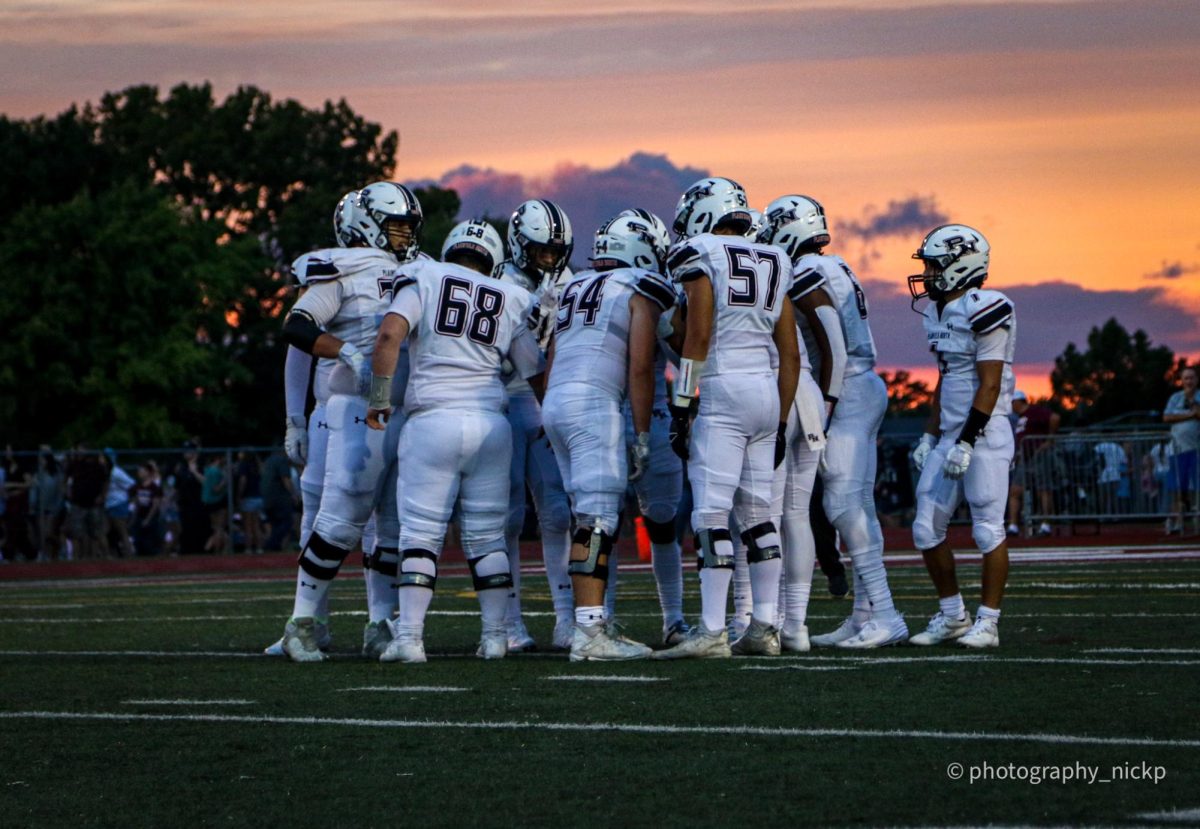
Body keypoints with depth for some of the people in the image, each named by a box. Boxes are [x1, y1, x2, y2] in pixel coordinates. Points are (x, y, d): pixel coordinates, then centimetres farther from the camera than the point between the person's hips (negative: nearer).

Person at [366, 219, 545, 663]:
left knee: (420, 532, -1)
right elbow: (537, 374, 17)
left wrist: (379, 398, -4)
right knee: (487, 535, 11)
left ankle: (409, 636, -9)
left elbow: (389, 335, -12)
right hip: (491, 422, 3)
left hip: (433, 421, -3)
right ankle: (496, 635, 11)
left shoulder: (424, 279, 4)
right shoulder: (511, 302, 12)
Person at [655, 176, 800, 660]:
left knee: (711, 514, -8)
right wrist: (781, 422, 22)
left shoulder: (702, 258, -2)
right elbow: (790, 355, 17)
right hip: (767, 390, 7)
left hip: (724, 389, -7)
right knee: (757, 512, 12)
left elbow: (698, 336, -12)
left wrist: (680, 406, -9)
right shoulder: (771, 265, 17)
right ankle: (764, 625, 11)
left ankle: (712, 632, -12)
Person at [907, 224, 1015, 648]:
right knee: (927, 529, 7)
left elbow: (989, 384, -16)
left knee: (988, 529, -3)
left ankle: (987, 621, 3)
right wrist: (930, 435, 17)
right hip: (950, 436, 9)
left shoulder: (983, 310, -14)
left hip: (984, 435, -9)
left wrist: (967, 442, -20)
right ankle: (952, 614, 19)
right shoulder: (938, 312, 13)